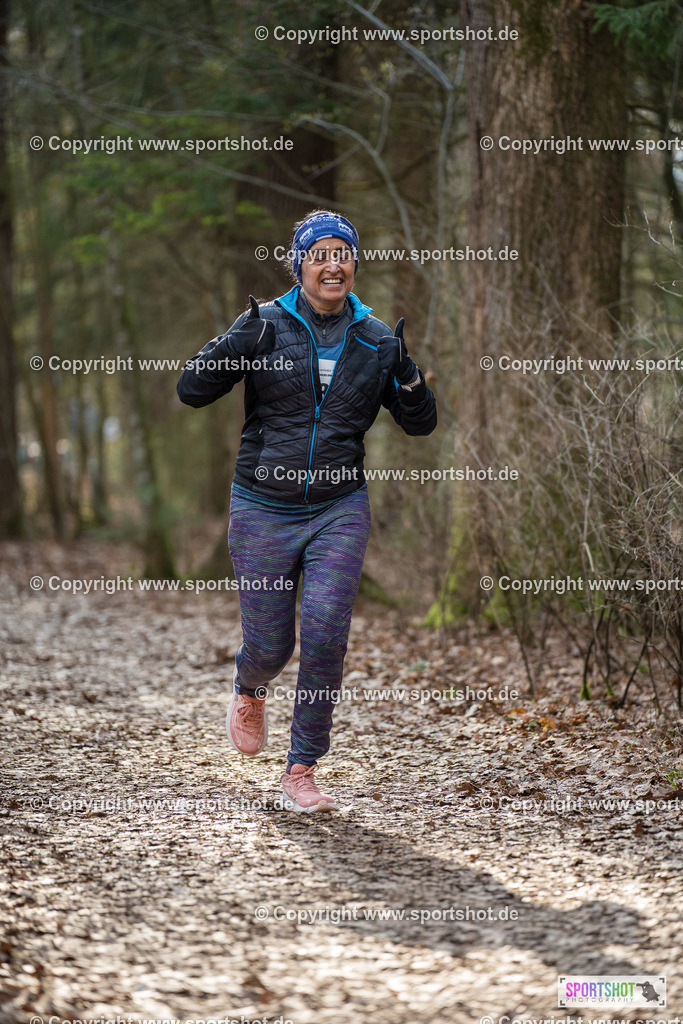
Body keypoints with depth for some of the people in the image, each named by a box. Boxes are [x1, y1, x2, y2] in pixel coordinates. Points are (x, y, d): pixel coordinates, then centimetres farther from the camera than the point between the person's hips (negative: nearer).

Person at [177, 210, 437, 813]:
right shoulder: (265, 323, -3)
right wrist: (236, 351, -23)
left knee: (326, 633, -13)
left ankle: (302, 772, 0)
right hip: (263, 509, -1)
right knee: (271, 645, 3)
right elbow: (191, 390, -5)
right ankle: (250, 691, 42)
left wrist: (408, 376, -11)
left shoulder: (377, 341, 4)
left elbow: (420, 424, 9)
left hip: (339, 508, 1)